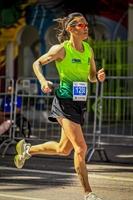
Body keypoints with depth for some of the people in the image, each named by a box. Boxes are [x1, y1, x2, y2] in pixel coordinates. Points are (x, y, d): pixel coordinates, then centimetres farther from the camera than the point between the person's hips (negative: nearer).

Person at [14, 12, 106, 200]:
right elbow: (37, 63, 3)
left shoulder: (89, 50, 7)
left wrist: (99, 76, -6)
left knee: (63, 149, 17)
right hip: (65, 101, -7)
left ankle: (27, 149, 42)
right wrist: (43, 81, -15)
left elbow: (91, 77, 17)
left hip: (80, 103, 7)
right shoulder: (60, 49, -9)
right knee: (81, 147, -13)